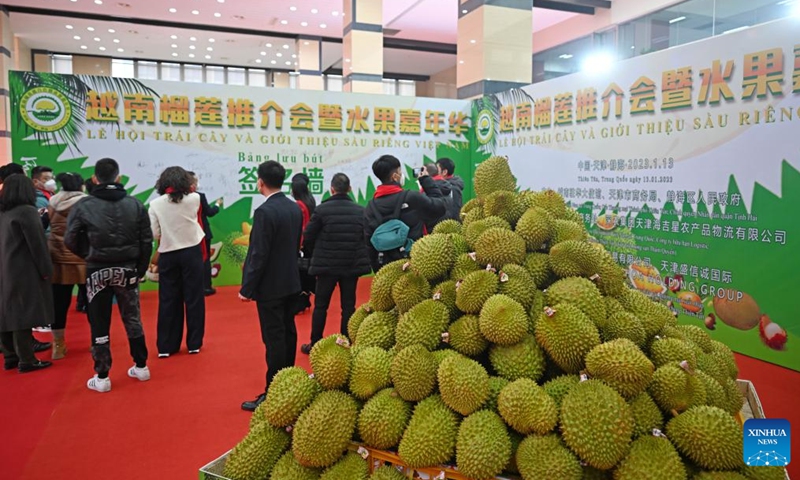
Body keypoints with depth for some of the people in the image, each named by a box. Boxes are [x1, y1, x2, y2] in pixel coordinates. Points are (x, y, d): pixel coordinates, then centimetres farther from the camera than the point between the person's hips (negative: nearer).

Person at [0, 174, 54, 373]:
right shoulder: (26, 211, -13)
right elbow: (36, 243, -14)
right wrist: (46, 269, -9)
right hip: (24, 272, -8)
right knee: (23, 315, -3)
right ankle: (26, 361, 2)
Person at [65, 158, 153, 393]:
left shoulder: (83, 206, -8)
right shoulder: (135, 204, -2)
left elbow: (71, 241, -5)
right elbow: (146, 241, -3)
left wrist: (89, 257, 13)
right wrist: (140, 269, 6)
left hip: (97, 271, -2)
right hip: (127, 269, 2)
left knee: (99, 325, 6)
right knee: (132, 319, 15)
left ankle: (102, 377, 11)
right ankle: (141, 367, 24)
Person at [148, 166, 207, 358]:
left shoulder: (156, 204, -4)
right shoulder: (194, 199, -5)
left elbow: (155, 234, -5)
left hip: (168, 255, 1)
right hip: (191, 252, -1)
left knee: (168, 300, 9)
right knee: (194, 298, 7)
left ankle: (166, 346, 14)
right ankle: (194, 343, 14)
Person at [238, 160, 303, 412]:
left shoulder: (265, 212, -20)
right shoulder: (295, 208, 5)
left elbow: (258, 255, -20)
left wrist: (246, 288, -13)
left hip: (270, 286, -8)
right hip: (290, 281, 8)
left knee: (274, 338, -3)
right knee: (288, 333, 16)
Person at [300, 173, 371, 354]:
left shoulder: (322, 210, -10)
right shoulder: (360, 210, -2)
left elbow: (308, 237, -4)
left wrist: (314, 255, 15)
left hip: (327, 265, -2)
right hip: (353, 265, 2)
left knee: (321, 305, 10)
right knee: (348, 305, 9)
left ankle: (315, 344, 17)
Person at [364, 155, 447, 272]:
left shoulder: (371, 205, 2)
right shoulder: (412, 198, -14)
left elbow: (369, 241, 6)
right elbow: (440, 207, -1)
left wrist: (378, 268, 15)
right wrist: (426, 180, 9)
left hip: (386, 266, 5)